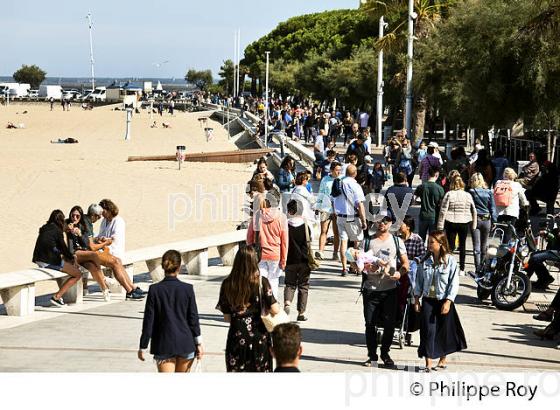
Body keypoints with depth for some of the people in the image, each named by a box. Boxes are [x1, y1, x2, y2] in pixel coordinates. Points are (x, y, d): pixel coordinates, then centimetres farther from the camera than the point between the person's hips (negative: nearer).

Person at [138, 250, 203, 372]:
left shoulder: (155, 290, -8)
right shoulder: (187, 289, -6)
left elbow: (148, 321, -5)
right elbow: (193, 318, -2)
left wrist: (143, 346, 3)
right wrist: (199, 343, 6)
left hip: (163, 346, -2)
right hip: (186, 344, 2)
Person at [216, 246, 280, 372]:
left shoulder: (227, 284, -4)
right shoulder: (261, 282, -10)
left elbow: (226, 317, 0)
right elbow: (275, 310, -11)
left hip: (236, 336, 1)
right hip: (259, 337, -1)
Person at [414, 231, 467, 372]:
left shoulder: (450, 261, -8)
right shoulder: (425, 261, 3)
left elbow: (454, 283, -8)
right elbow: (419, 280, 10)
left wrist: (448, 301, -14)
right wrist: (416, 299, 6)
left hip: (444, 301, -2)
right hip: (428, 300, 2)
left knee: (444, 331, 9)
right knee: (428, 330, -5)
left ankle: (443, 359, 28)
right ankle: (428, 363, -4)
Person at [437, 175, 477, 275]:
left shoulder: (449, 194, -6)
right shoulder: (468, 195, 2)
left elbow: (443, 211, -7)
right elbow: (474, 211, 6)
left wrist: (440, 226, -3)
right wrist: (473, 225, 14)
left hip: (451, 223, -2)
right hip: (465, 223, 2)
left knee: (450, 245, 3)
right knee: (462, 245, 10)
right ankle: (462, 269, 13)